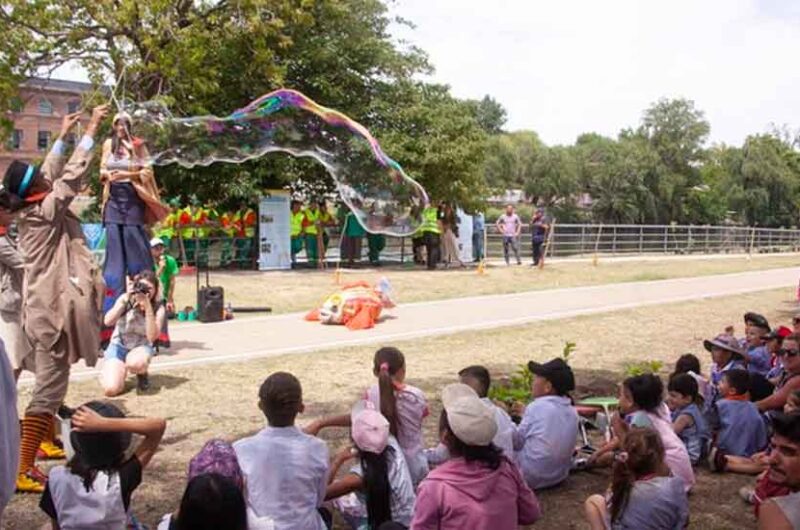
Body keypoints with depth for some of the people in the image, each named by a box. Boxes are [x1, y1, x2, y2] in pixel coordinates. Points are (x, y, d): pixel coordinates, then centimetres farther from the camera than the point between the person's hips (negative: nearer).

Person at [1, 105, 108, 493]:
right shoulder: (45, 213, -15)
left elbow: (53, 173, 19)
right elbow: (72, 175, -17)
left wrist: (63, 136, 24)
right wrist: (91, 130, -11)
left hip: (45, 307, 10)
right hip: (52, 309, -10)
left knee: (51, 382, 23)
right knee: (49, 388, -9)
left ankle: (46, 441, 38)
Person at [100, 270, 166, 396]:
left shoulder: (158, 308, -11)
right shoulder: (126, 299, -8)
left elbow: (152, 337, -24)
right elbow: (108, 322, -20)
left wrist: (148, 307, -29)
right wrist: (125, 299, -26)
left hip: (141, 347, -1)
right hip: (119, 345, 1)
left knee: (135, 363, -40)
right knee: (111, 389, -21)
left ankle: (142, 374, -1)